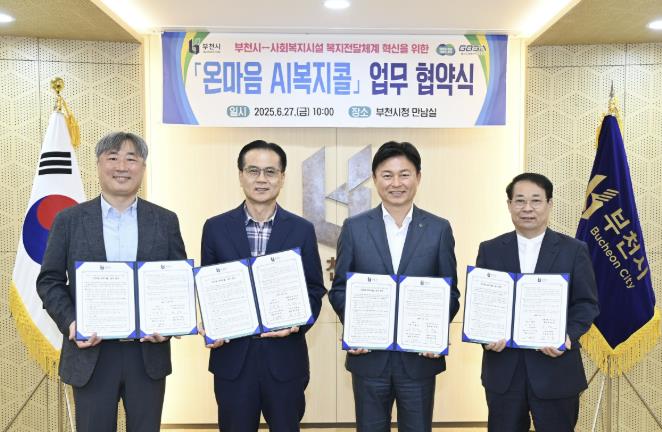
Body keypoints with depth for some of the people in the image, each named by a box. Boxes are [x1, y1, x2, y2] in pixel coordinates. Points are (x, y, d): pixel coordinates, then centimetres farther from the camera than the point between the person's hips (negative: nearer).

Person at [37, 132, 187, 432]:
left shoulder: (165, 221, 4)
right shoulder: (69, 220, 2)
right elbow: (49, 281, 3)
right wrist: (70, 323, -13)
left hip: (149, 353, 1)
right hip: (90, 354, 0)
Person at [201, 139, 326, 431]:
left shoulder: (302, 230, 0)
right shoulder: (215, 228, 1)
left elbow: (314, 289, 3)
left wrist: (298, 322, -15)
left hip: (285, 356, 0)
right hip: (232, 356, 0)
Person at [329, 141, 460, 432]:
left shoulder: (439, 229, 1)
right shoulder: (354, 227, 1)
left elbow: (451, 292, 3)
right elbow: (339, 289, 3)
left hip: (419, 356, 0)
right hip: (369, 355, 0)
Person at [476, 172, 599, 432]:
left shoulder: (574, 250, 2)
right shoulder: (490, 250, 6)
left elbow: (587, 303, 0)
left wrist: (568, 335, -18)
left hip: (556, 368, -1)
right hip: (503, 369, 1)